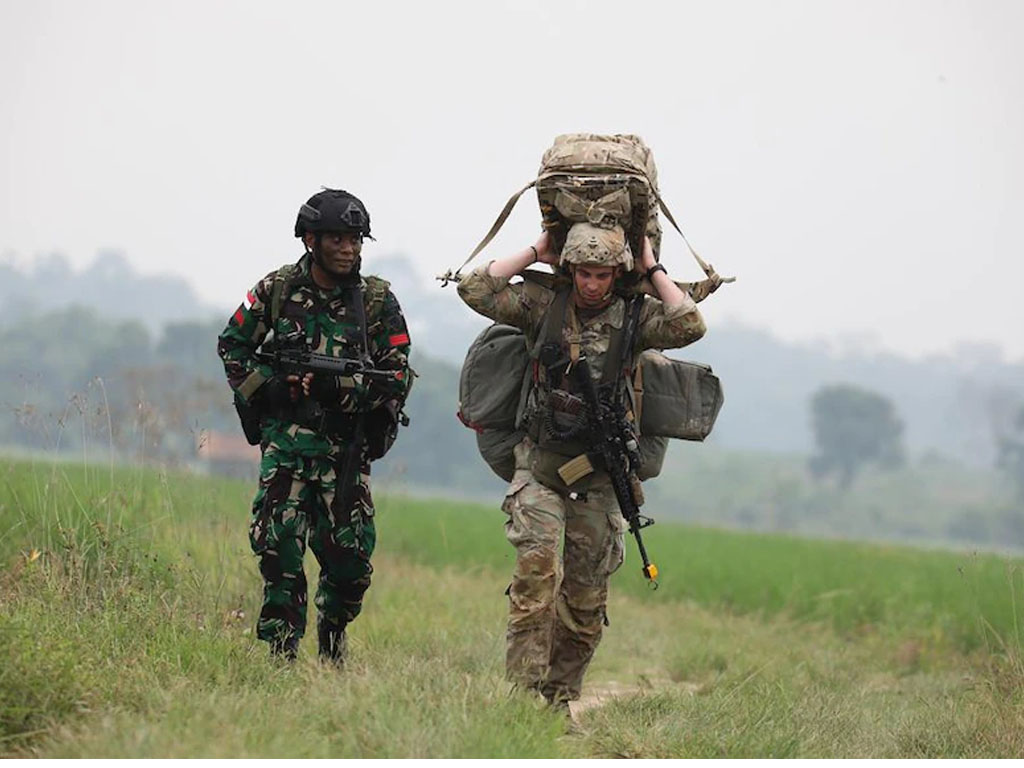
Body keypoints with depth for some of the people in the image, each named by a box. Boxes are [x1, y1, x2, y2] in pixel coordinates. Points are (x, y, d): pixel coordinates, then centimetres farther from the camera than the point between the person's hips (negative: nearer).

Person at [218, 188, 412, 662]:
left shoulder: (378, 300, -1)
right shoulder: (277, 289, 0)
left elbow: (396, 379, -1)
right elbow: (232, 346, 12)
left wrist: (336, 386, -13)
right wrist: (266, 386, -4)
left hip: (346, 444, 1)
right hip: (286, 437, 0)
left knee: (349, 554, 1)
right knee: (279, 543, -11)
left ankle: (332, 649, 25)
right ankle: (281, 654, -6)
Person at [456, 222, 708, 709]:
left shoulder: (634, 316, 1)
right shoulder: (542, 304, 1)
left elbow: (689, 327, -16)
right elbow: (475, 289, -6)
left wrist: (653, 270, -8)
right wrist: (533, 254, -2)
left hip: (598, 476, 2)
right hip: (539, 466, -2)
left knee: (586, 602, 6)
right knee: (537, 569, -20)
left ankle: (559, 697, 19)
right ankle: (522, 691, -20)